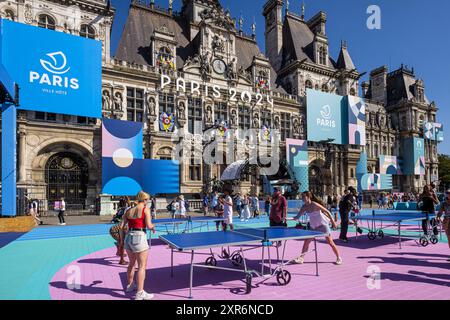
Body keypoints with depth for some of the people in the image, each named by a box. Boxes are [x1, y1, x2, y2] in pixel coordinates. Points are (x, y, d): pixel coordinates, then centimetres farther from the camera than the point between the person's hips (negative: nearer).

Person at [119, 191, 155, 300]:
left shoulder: (129, 211, 11)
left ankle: (130, 285, 41)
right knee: (142, 266, 1)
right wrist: (153, 227, 9)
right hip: (139, 238, -7)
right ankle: (140, 293, 3)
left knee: (132, 263, 25)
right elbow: (149, 226, -13)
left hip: (128, 237, 7)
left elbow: (121, 227, 10)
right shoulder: (145, 209, -6)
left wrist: (122, 240, 19)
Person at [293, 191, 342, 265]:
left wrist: (333, 222, -17)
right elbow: (298, 216, -3)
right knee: (306, 241, 0)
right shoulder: (304, 207, -5)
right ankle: (301, 258, 8)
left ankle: (339, 258, 20)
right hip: (313, 226, 6)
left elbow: (327, 211, -17)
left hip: (323, 225, -6)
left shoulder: (314, 204, -23)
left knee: (330, 242, 2)